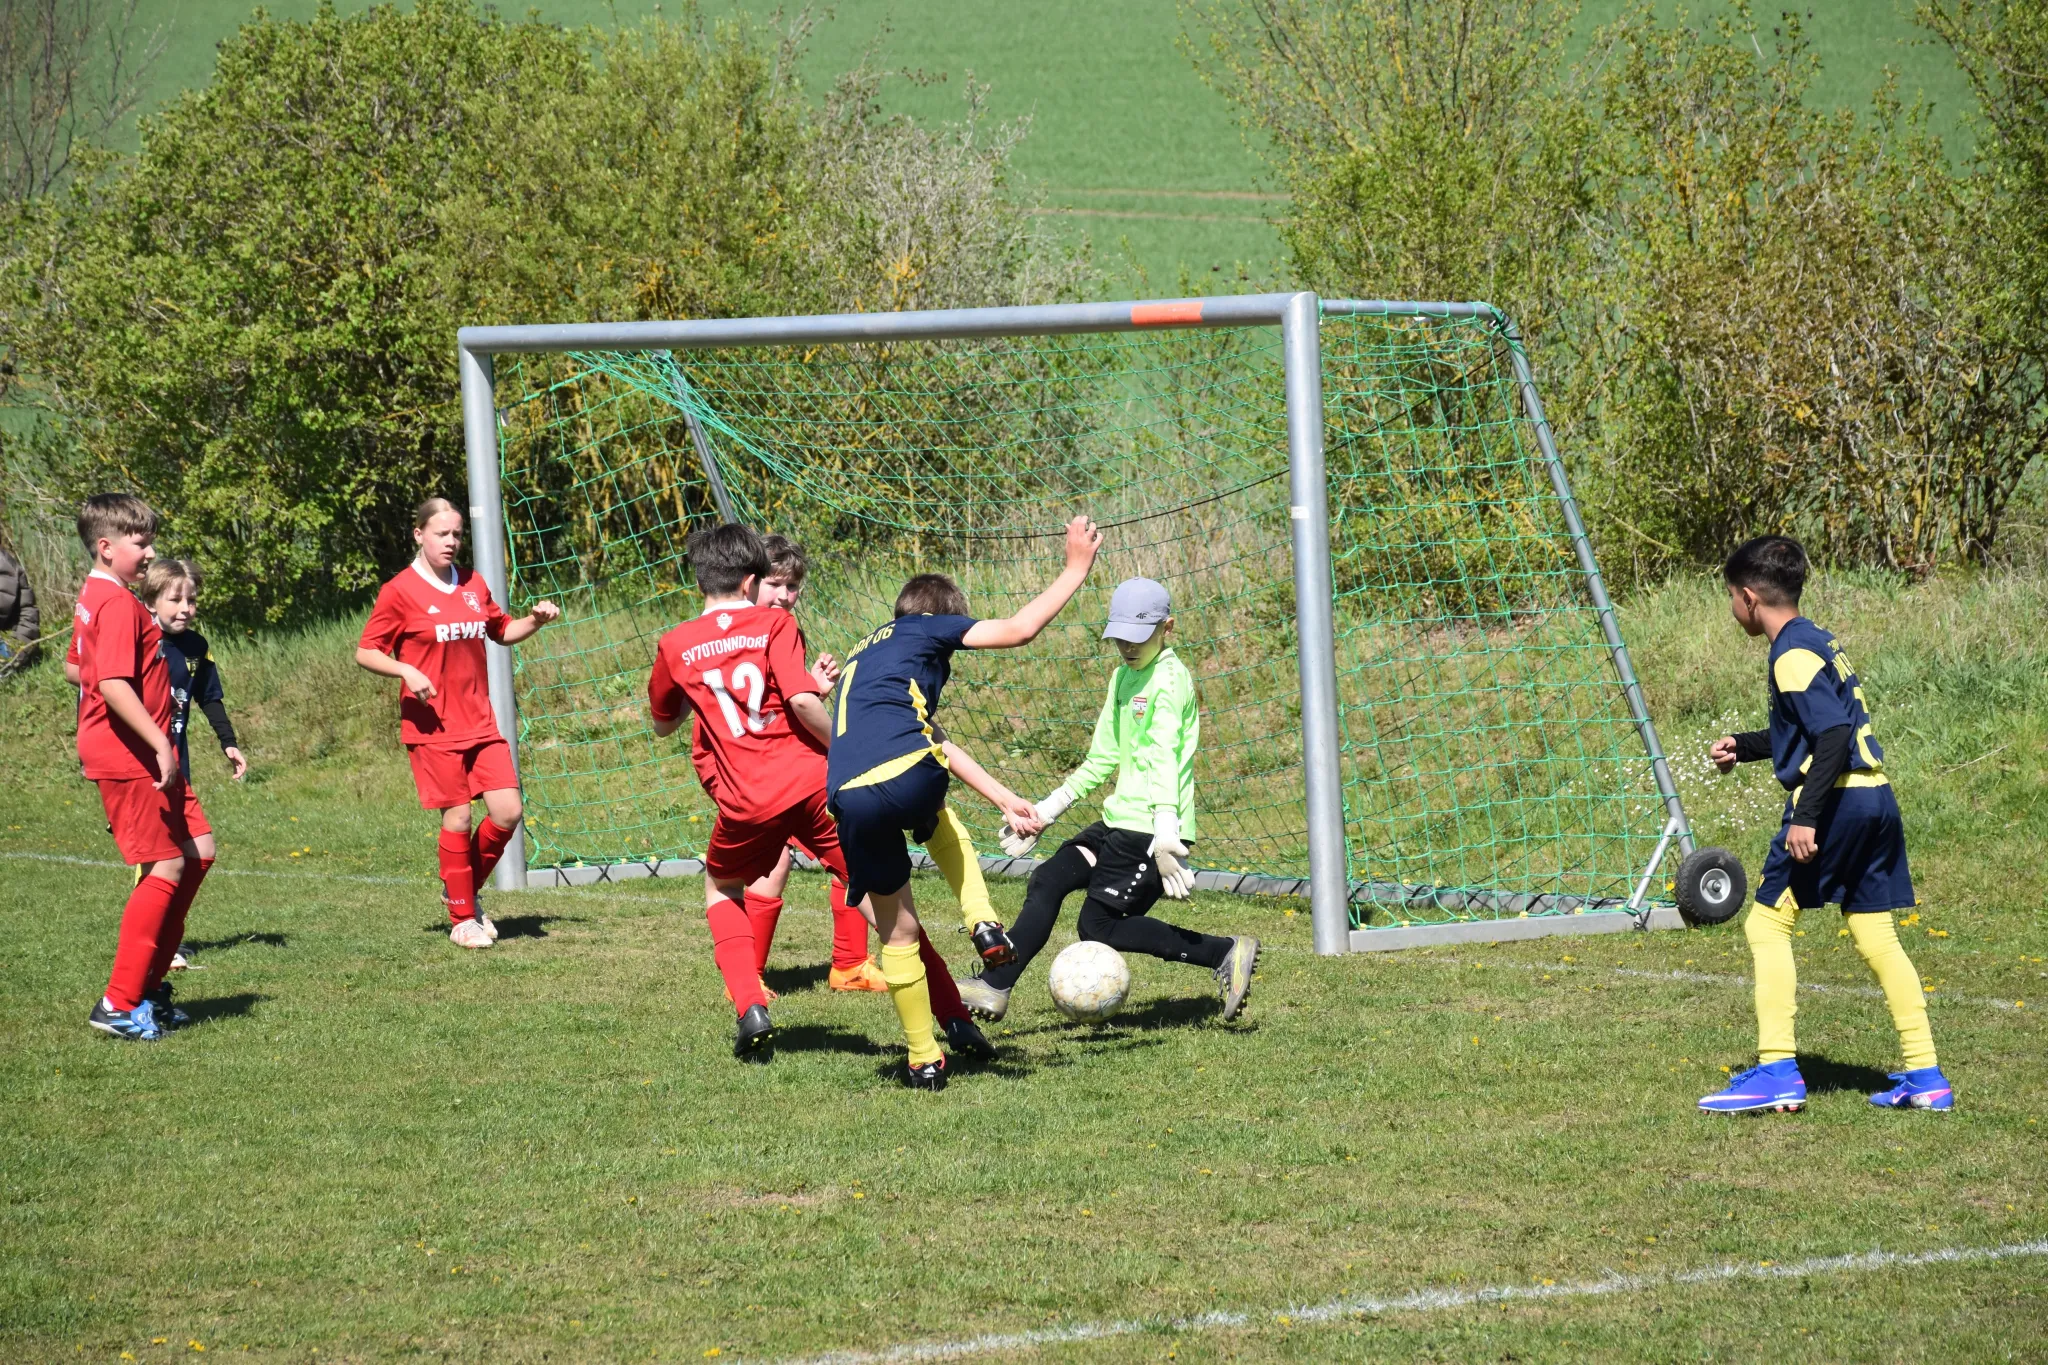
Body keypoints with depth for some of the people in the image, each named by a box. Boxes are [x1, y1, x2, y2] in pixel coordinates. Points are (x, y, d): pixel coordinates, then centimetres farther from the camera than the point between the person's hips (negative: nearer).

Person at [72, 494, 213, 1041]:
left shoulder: (94, 596, 15)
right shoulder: (119, 603, -17)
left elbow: (79, 668, 27)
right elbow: (114, 686, -27)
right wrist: (160, 743, -25)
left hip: (141, 753, 11)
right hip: (129, 756, -11)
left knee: (199, 850, 13)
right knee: (166, 868, -9)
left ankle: (149, 983, 18)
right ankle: (120, 1005, -6)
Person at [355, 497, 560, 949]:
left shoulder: (473, 586, 12)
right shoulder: (401, 591, -6)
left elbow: (501, 632, 26)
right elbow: (365, 652, -5)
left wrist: (535, 620, 7)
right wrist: (406, 671, -21)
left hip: (480, 722, 6)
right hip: (433, 727, -6)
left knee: (508, 812, -2)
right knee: (458, 817, -5)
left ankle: (465, 891, 20)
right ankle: (462, 921, 8)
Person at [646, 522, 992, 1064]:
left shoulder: (676, 646, 10)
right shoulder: (773, 623, 3)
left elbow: (663, 725, 26)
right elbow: (802, 701, -13)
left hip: (746, 802, 1)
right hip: (811, 781, -1)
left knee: (721, 891, 29)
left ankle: (750, 1008, 9)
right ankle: (955, 1019, 4)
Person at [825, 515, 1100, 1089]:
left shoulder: (865, 655, 38)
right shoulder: (927, 630, 18)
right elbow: (1020, 629, 10)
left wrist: (1006, 801, 37)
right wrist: (1077, 567, 22)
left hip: (850, 799, 4)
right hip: (909, 777, -4)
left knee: (898, 933, 17)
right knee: (940, 822, 35)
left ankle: (923, 1059, 18)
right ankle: (984, 922, 16)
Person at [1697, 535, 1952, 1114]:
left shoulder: (1792, 657, -12)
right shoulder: (1816, 642, 18)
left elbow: (1835, 736, -22)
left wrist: (1806, 818, -26)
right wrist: (1743, 747, 36)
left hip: (1836, 800, -9)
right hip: (1876, 799, 9)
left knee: (1767, 924, -2)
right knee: (1876, 936, 11)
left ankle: (1777, 1070, -8)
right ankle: (1925, 1076, 9)